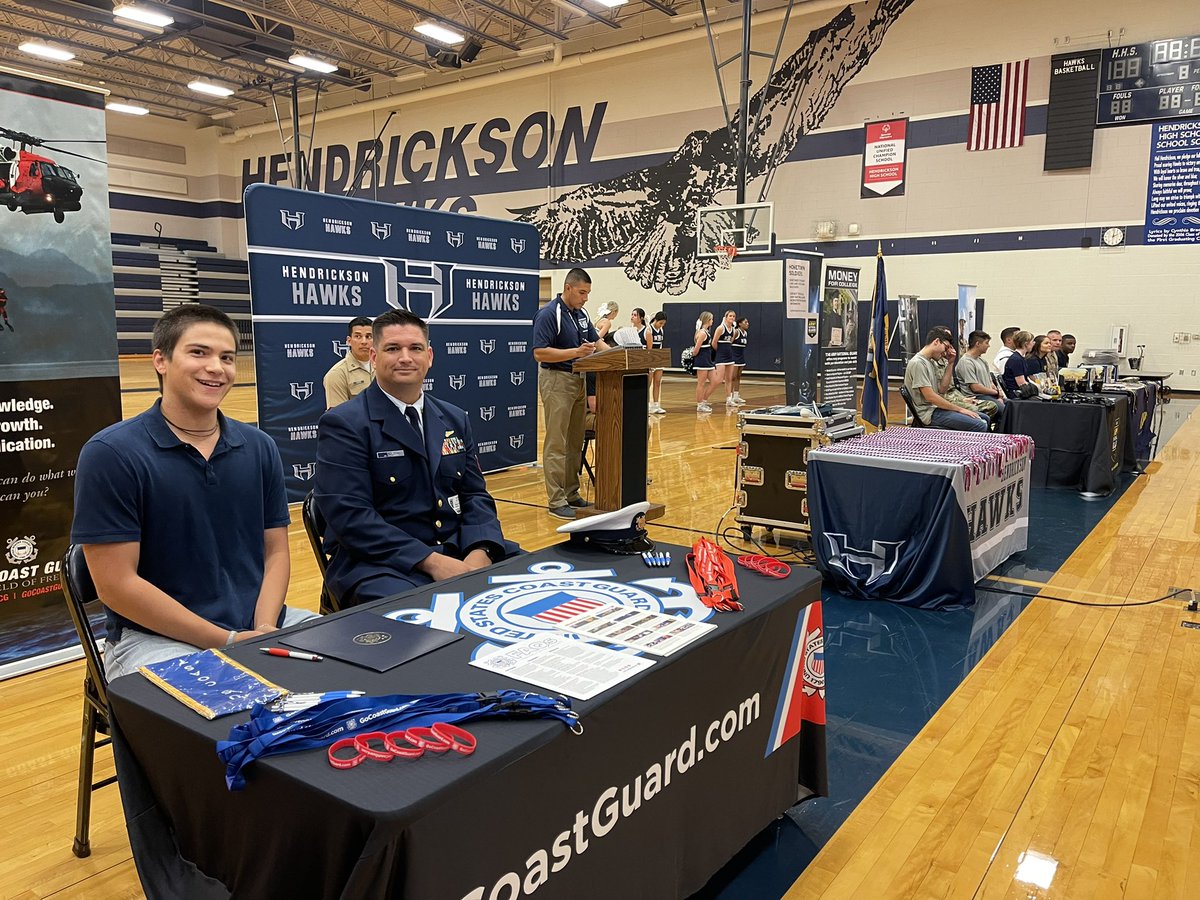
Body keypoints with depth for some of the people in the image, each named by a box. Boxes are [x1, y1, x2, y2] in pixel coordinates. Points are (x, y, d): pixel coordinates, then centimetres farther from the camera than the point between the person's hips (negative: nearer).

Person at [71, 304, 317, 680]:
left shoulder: (259, 447, 7)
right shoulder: (110, 453, -7)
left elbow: (275, 551, 8)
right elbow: (115, 584, -11)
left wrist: (264, 630, -11)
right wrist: (229, 642, -15)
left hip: (259, 624, 5)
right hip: (156, 637, -4)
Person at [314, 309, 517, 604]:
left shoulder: (455, 419, 13)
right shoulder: (343, 424, -5)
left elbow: (475, 495, 11)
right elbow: (350, 515, -14)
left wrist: (480, 552, -10)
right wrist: (431, 561, -21)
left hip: (460, 551, 6)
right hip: (382, 564, -6)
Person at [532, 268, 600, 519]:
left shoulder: (581, 314, 11)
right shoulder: (548, 314, -13)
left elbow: (597, 341, 19)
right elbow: (539, 353, -19)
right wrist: (576, 352, -24)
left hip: (579, 380, 8)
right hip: (556, 380, -8)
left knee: (575, 443, 13)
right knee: (556, 444, -5)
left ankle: (572, 493, 22)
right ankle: (556, 501, -1)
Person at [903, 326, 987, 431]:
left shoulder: (930, 362, 15)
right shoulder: (917, 363, -16)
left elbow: (942, 388, 13)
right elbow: (930, 397, -20)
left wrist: (950, 363, 6)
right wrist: (960, 410, -14)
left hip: (937, 407, 10)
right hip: (929, 413, -10)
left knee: (984, 419, 7)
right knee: (980, 426, -19)